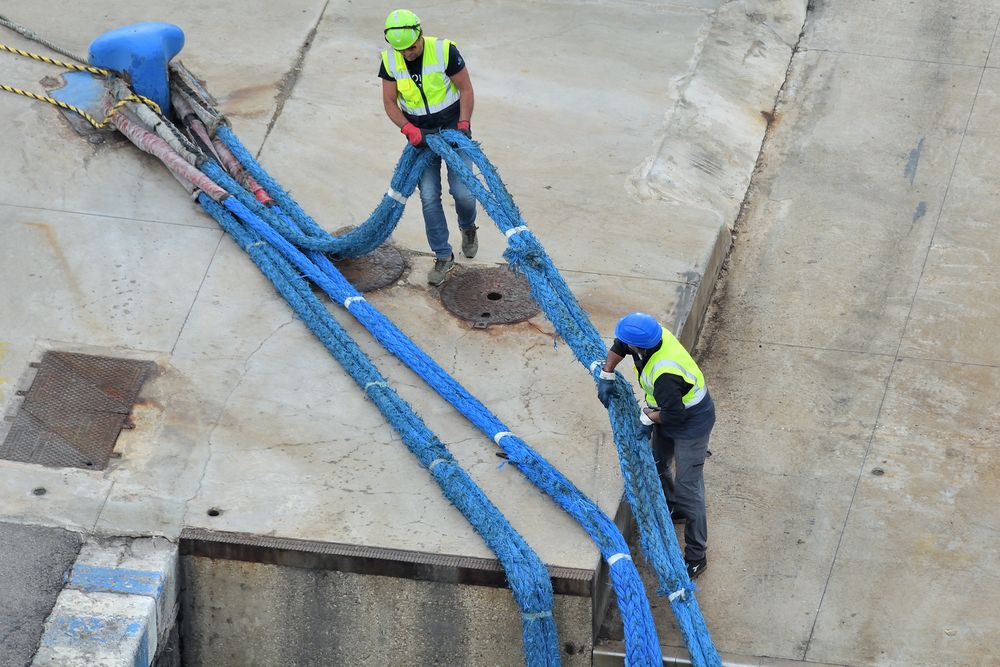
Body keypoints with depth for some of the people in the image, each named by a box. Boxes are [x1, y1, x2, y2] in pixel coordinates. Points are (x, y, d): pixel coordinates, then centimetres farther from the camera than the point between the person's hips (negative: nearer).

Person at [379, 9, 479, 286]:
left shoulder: (445, 51, -20)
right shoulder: (390, 60, -11)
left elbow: (466, 89, -10)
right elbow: (389, 103, -3)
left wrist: (463, 125, -18)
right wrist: (410, 130, -17)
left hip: (452, 128, -2)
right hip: (420, 135, 2)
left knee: (462, 192, -8)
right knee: (429, 197, -3)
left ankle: (467, 227, 27)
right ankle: (443, 257, 10)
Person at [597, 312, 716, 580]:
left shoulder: (664, 375, -41)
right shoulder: (656, 333, -16)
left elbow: (674, 415, -31)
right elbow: (619, 346, 6)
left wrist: (649, 417, -13)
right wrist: (606, 376, 4)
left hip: (692, 424, -10)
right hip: (673, 411, 10)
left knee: (688, 488, -6)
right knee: (658, 465, 27)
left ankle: (696, 556, 2)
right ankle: (673, 509, 54)